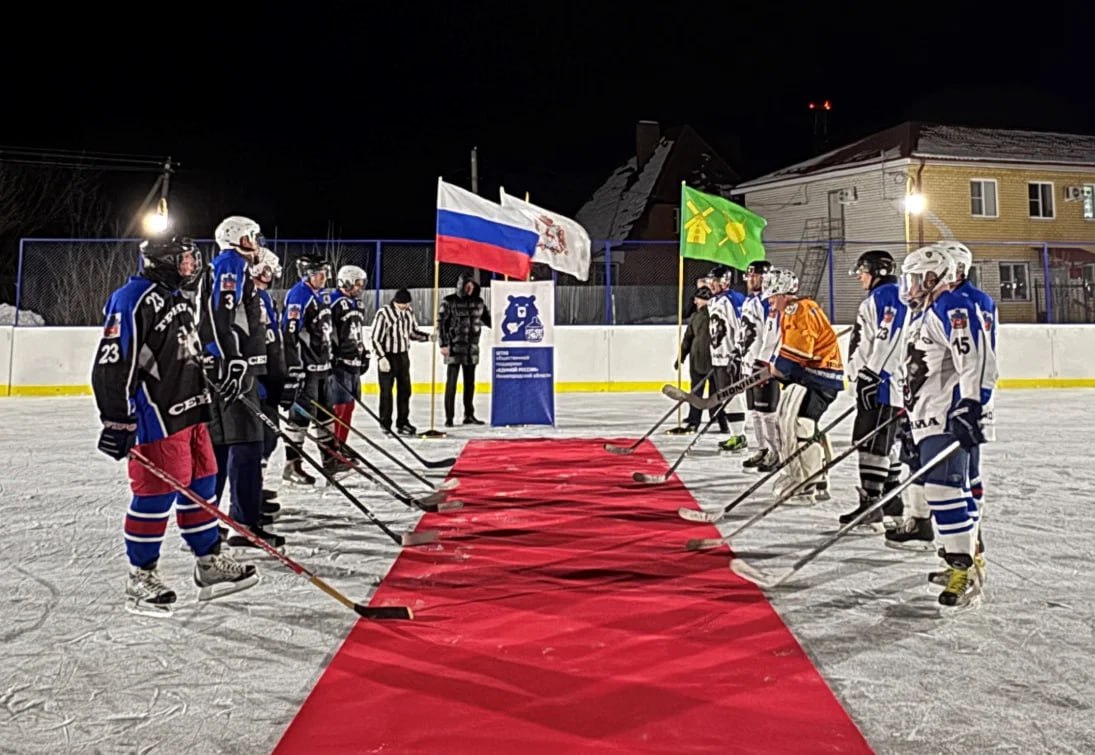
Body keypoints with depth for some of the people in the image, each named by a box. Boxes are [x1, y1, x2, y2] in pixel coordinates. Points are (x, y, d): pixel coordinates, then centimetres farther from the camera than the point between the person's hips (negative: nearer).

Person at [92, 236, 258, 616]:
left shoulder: (178, 299, 17)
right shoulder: (133, 300, -14)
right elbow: (112, 364, -19)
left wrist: (204, 405, 27)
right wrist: (117, 423, -20)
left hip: (189, 412, 10)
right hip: (157, 418, -10)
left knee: (201, 483, 13)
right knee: (156, 495, -3)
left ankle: (210, 564, 24)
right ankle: (141, 580, 11)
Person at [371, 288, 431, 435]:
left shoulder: (408, 313, 4)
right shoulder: (383, 313, -16)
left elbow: (413, 332, 15)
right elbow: (376, 339, -15)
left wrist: (429, 337, 0)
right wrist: (381, 358, -19)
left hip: (403, 356, 6)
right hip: (387, 356, -6)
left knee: (405, 390, 9)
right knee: (386, 391, 1)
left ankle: (403, 423, 20)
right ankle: (385, 424, 12)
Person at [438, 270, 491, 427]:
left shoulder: (478, 301, 8)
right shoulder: (449, 301, -5)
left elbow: (487, 319, 19)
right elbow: (440, 323, -6)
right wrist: (443, 344, -11)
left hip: (472, 348, 5)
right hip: (454, 348, -5)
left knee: (470, 382, 11)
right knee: (451, 382, -2)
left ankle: (469, 415, 21)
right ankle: (449, 417, 3)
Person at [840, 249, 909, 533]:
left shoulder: (888, 295, -10)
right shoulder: (874, 299, 22)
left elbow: (887, 341, -21)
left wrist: (870, 375, -23)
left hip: (881, 385, -11)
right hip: (872, 384, 11)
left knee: (872, 444, -10)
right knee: (881, 445, 13)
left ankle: (871, 507, -9)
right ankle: (893, 506, 20)